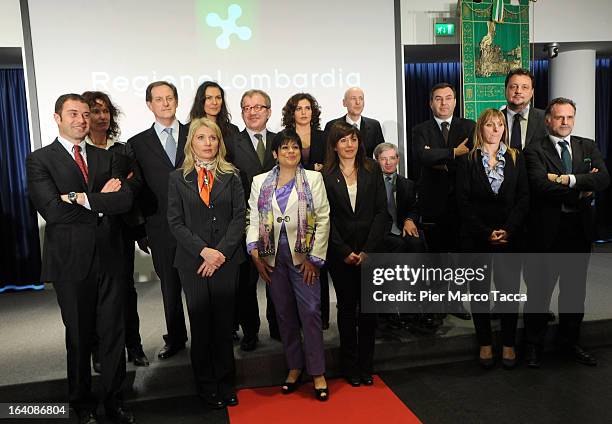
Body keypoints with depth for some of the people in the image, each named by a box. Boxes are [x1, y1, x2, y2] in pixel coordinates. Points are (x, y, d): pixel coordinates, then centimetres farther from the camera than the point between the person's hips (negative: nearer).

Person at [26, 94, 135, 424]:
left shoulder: (105, 158, 11)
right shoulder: (39, 160, -1)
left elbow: (125, 200, -4)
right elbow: (53, 211, -15)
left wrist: (82, 198, -15)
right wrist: (102, 201, -9)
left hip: (109, 258, 3)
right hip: (71, 261, -3)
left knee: (114, 333, 9)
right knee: (78, 337, 11)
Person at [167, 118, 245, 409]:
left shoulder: (230, 176, 6)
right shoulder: (178, 178, 4)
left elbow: (239, 217, 0)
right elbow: (176, 222, -2)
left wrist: (221, 252, -11)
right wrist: (203, 251, -13)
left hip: (226, 260, 1)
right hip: (193, 262, 0)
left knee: (224, 322, 7)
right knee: (201, 324, 7)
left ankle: (225, 382, 21)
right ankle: (206, 384, 21)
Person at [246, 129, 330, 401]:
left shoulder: (313, 179, 2)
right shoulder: (260, 182, 8)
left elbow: (323, 219, -2)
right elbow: (254, 219, 5)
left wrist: (314, 257, -8)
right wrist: (255, 255, -5)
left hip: (303, 254, -2)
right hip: (273, 256, 3)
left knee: (310, 311, -5)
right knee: (284, 312, 10)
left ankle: (317, 373, 7)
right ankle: (294, 366, 24)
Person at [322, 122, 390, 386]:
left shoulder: (372, 170, 4)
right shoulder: (325, 176, 0)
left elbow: (381, 211, 0)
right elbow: (325, 218, -2)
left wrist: (367, 250, -8)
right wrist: (345, 252, -8)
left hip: (370, 251, 1)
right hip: (340, 253, -1)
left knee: (369, 307, 4)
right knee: (347, 307, 8)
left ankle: (366, 366, 18)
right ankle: (350, 366, 20)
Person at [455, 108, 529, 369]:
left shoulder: (515, 158, 7)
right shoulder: (467, 160, 1)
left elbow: (523, 198, 1)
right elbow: (463, 201, -5)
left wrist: (508, 230, -11)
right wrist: (486, 232, -11)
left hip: (510, 236, 1)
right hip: (476, 237, -1)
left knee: (509, 290, 3)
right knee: (479, 291, 6)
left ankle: (509, 344, 18)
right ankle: (485, 344, 19)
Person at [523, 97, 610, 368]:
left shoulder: (588, 147, 11)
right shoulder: (534, 150, -3)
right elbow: (541, 184, -18)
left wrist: (570, 179, -18)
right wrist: (581, 191, -12)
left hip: (579, 228, 5)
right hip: (547, 229, -4)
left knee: (575, 289, 15)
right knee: (539, 289, 5)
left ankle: (570, 341, 31)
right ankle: (534, 344, 20)